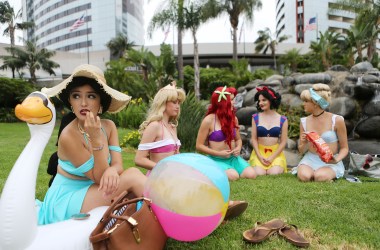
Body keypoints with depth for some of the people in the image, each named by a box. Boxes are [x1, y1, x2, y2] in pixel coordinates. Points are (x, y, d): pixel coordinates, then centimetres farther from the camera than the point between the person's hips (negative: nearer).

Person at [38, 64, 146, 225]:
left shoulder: (109, 126, -3)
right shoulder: (69, 136, -22)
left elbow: (118, 165, -10)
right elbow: (99, 177, -22)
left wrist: (112, 171, -35)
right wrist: (97, 139, -33)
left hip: (93, 192, 6)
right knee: (133, 175, -18)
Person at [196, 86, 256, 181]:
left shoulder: (233, 118, 6)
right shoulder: (209, 120, -12)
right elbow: (199, 146, -9)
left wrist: (238, 148, -6)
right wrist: (219, 153, -17)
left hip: (233, 158, 5)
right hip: (216, 159, -5)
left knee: (251, 174, -17)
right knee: (233, 176, -30)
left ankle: (230, 170, 7)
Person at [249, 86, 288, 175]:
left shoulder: (282, 119, 1)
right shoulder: (255, 118, 3)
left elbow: (283, 142, 1)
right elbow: (254, 139, 2)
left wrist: (272, 157, -10)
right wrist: (260, 156, -9)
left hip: (276, 153, 0)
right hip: (259, 152, 0)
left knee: (274, 173, -23)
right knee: (259, 173, -24)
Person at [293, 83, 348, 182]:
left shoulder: (336, 120, -9)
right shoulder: (304, 122, 1)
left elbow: (344, 148, -1)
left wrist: (336, 160, -22)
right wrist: (304, 143, -15)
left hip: (330, 162, -1)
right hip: (310, 159, 1)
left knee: (320, 177, -31)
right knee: (304, 176, -30)